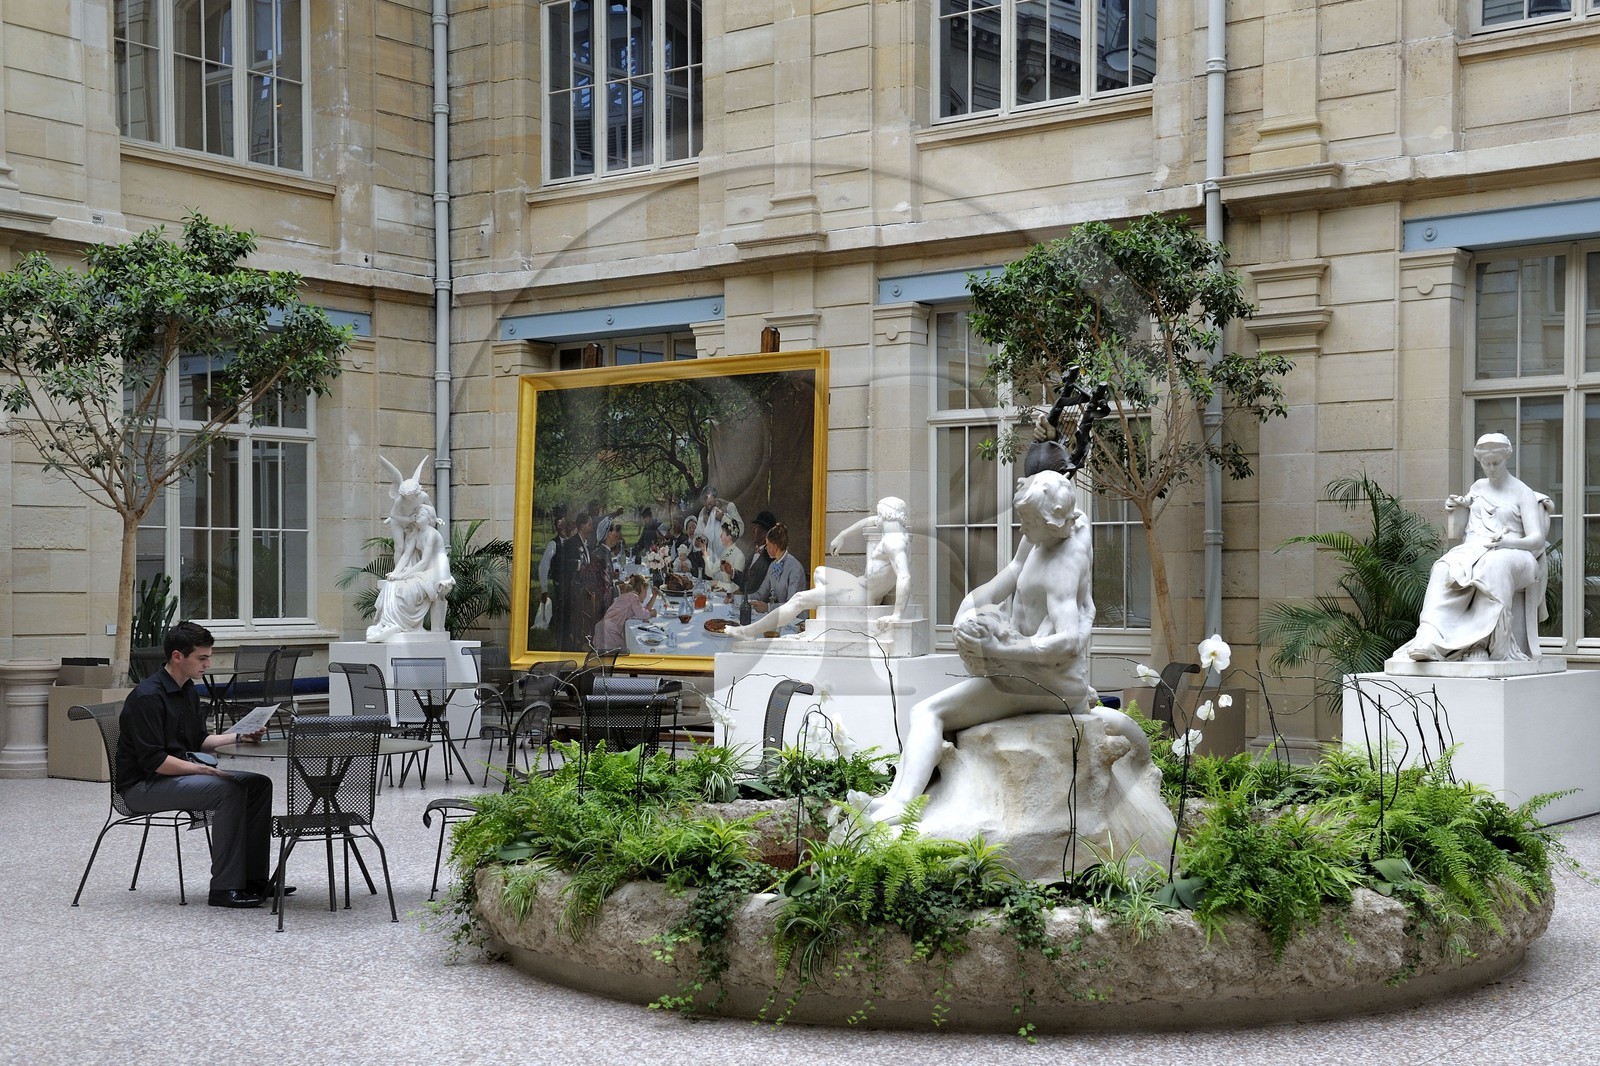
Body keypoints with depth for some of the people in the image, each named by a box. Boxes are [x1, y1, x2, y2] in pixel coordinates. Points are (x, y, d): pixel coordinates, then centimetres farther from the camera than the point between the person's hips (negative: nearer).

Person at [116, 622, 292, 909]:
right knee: (227, 791, -29)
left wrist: (239, 736, 2)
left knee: (258, 785, -3)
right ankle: (224, 888, -23)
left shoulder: (187, 690, 11)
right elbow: (153, 761, -23)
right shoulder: (148, 696, -19)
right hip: (143, 786, -10)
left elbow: (199, 741, 17)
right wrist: (205, 769, -24)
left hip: (181, 775, 10)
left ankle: (254, 878, -2)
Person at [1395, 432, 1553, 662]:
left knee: (1493, 567, -41)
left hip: (1511, 554, -3)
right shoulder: (1478, 488, 25)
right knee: (1444, 569, -33)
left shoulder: (1523, 494, 10)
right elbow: (1456, 532, 27)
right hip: (1473, 550, 3)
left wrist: (1507, 542, -20)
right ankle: (1428, 639, -53)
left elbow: (1537, 540, -1)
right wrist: (1450, 511, 6)